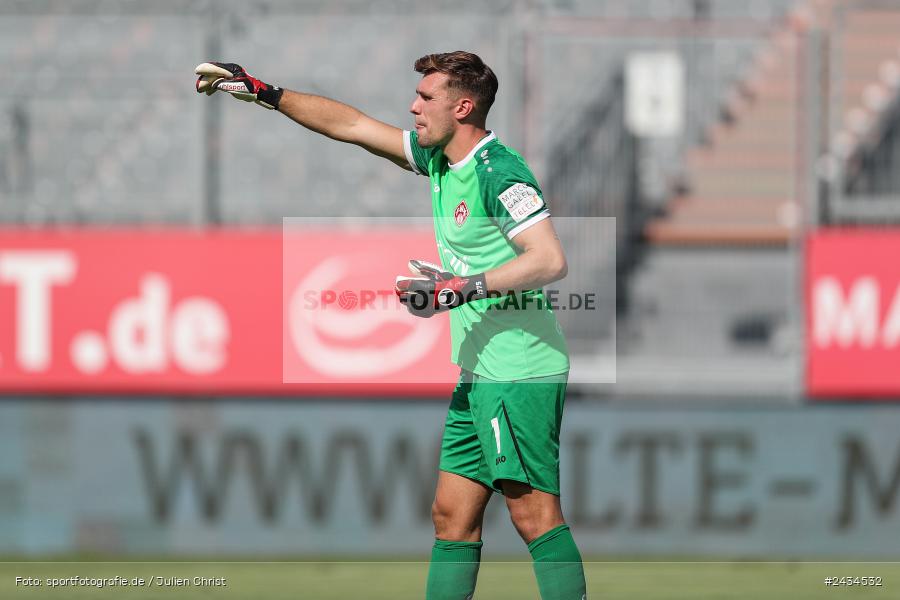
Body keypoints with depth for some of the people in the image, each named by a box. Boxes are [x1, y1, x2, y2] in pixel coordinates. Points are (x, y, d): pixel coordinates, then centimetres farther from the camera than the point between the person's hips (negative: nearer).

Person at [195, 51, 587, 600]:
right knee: (452, 514, 7)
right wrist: (262, 92, 22)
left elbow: (551, 261, -23)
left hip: (521, 373, -10)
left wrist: (463, 288, -25)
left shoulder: (498, 172, -15)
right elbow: (351, 124, 22)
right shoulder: (439, 159, 13)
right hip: (480, 372, 10)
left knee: (533, 513, -13)